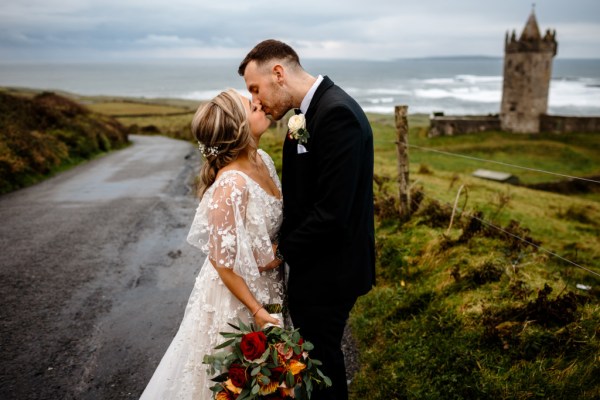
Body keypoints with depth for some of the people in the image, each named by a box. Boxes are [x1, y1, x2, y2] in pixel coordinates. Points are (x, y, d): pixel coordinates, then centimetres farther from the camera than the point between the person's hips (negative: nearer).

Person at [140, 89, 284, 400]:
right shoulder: (231, 185, -30)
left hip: (268, 283, 7)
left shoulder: (262, 159, -5)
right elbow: (222, 261, -23)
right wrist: (255, 309, -17)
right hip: (237, 292, -7)